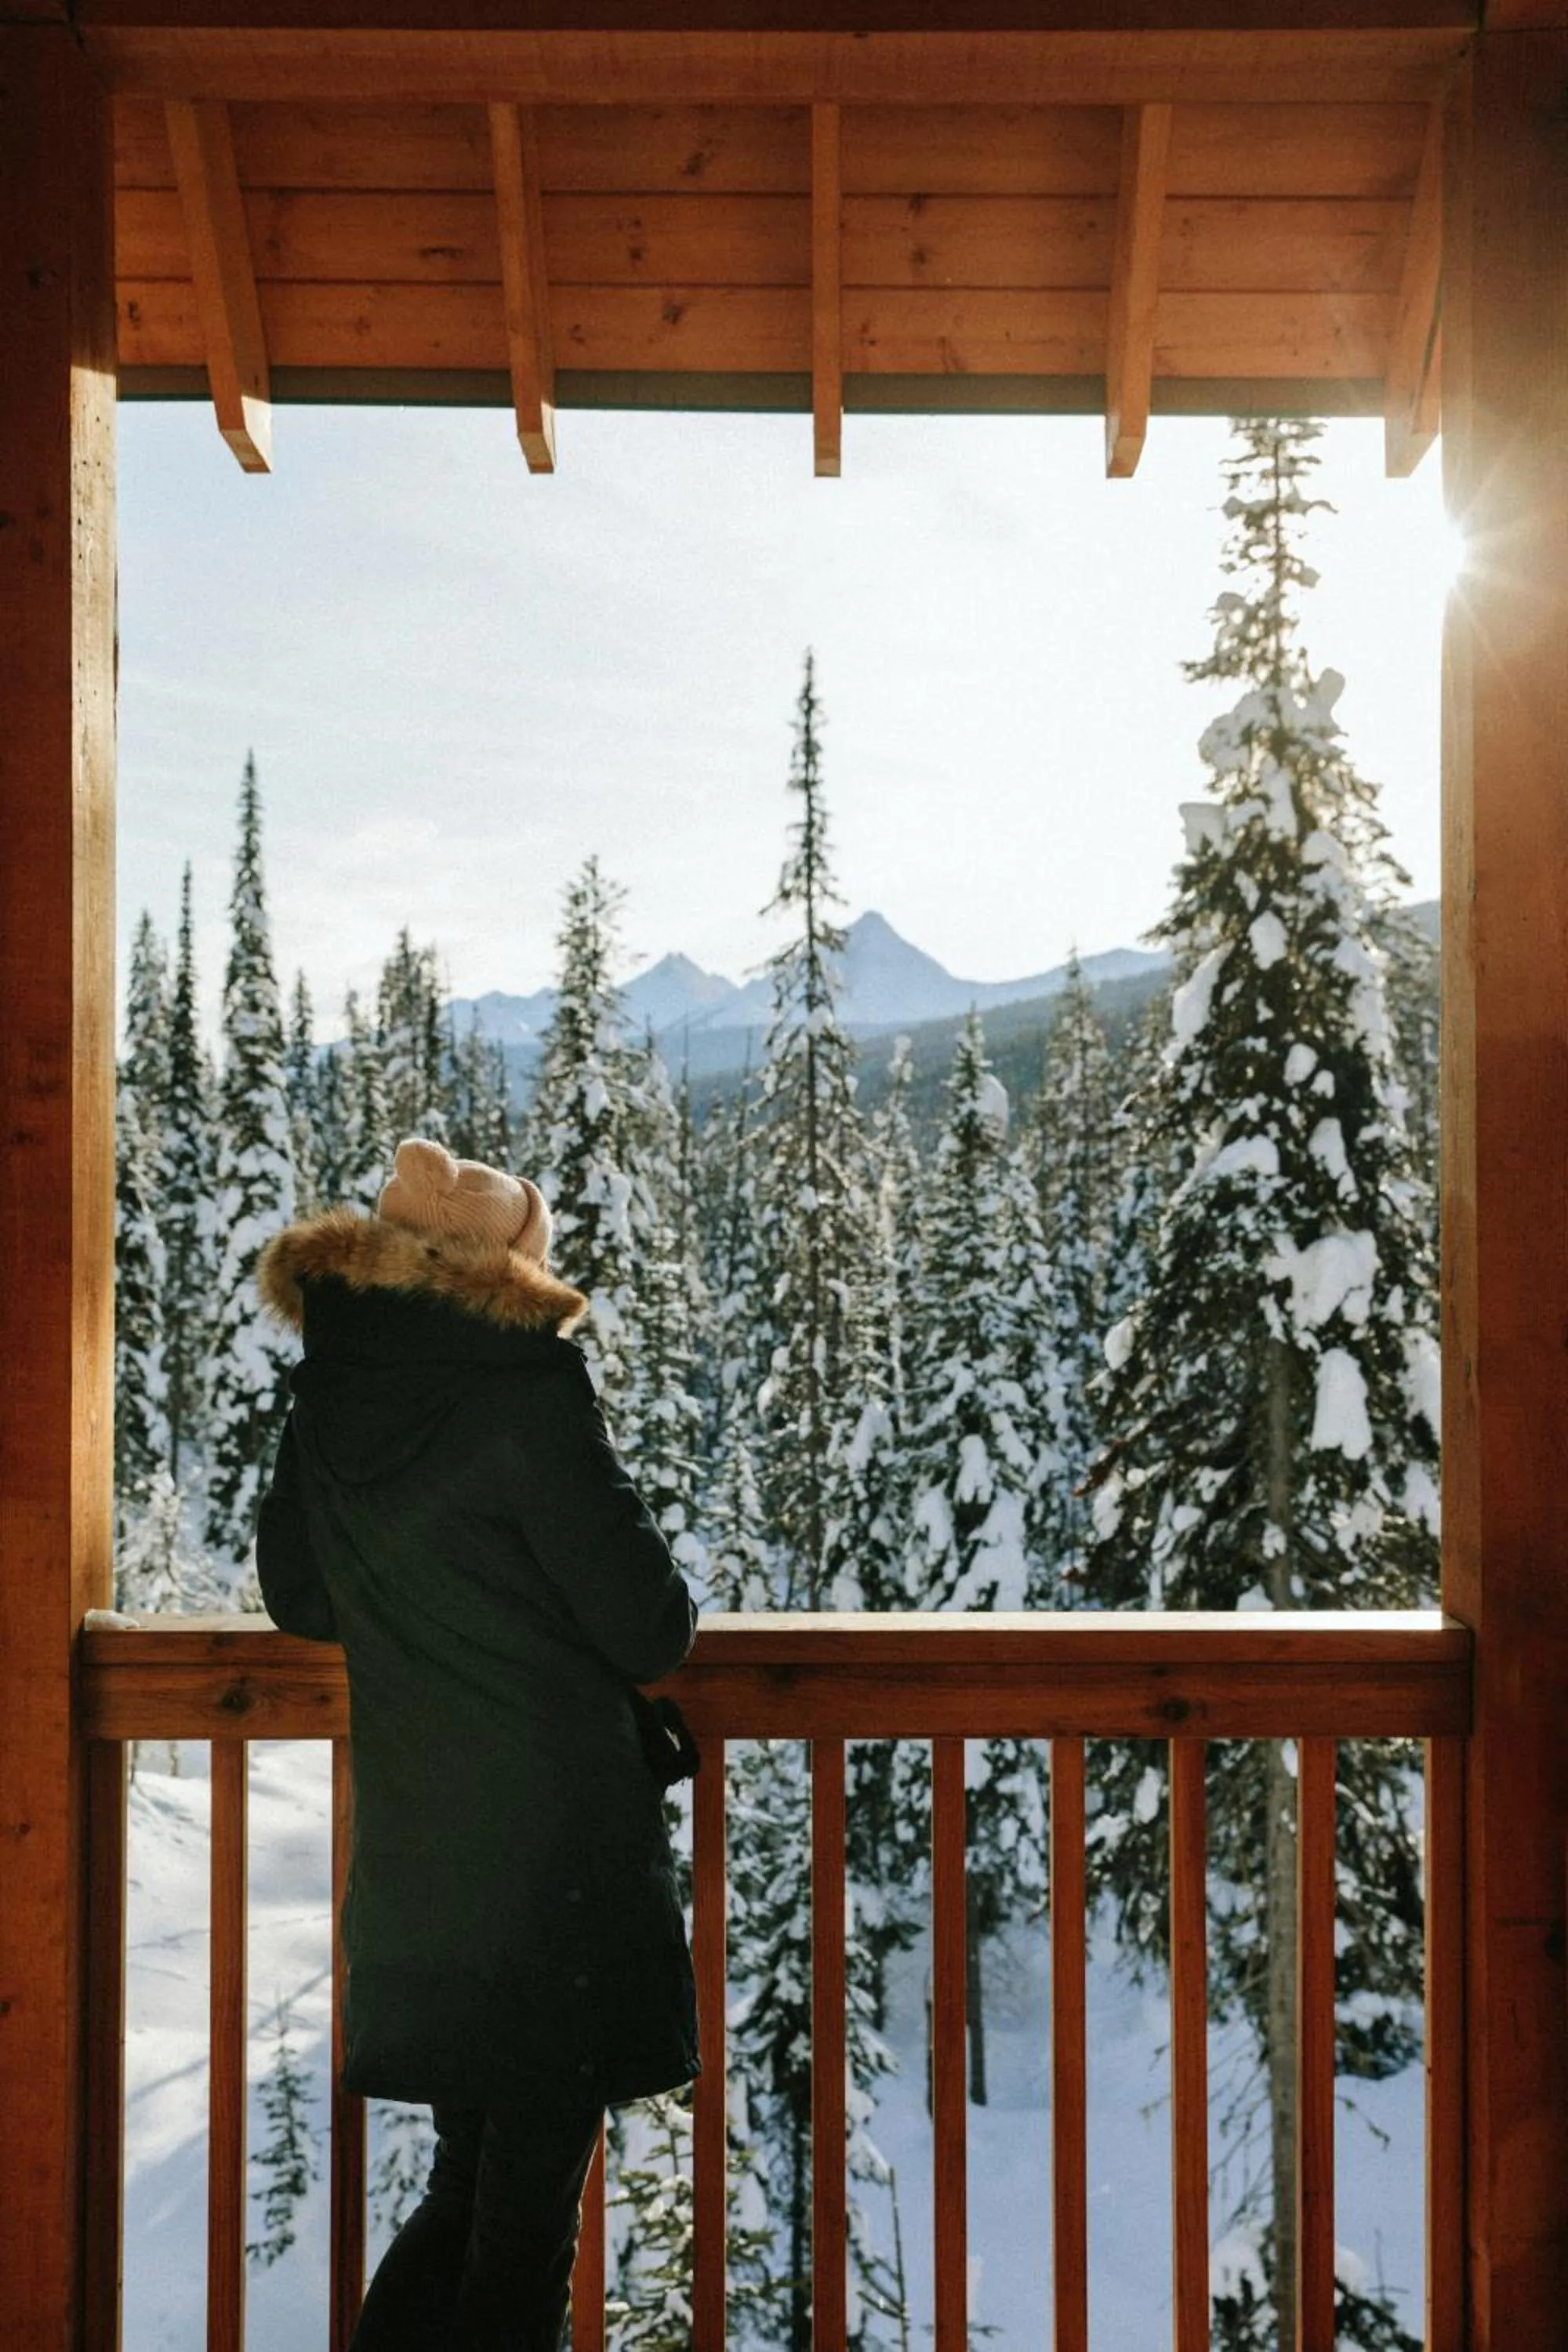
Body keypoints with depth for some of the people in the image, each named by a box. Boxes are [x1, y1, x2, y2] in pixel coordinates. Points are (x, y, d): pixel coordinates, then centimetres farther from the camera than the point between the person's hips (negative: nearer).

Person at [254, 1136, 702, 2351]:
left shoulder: (327, 1400, 2)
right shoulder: (527, 1393, -18)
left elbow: (299, 1600, 15)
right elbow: (650, 1631, -15)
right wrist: (663, 1607, 6)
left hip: (411, 1859, 7)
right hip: (555, 1854, -6)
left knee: (470, 2182, 23)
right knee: (527, 2214, 9)